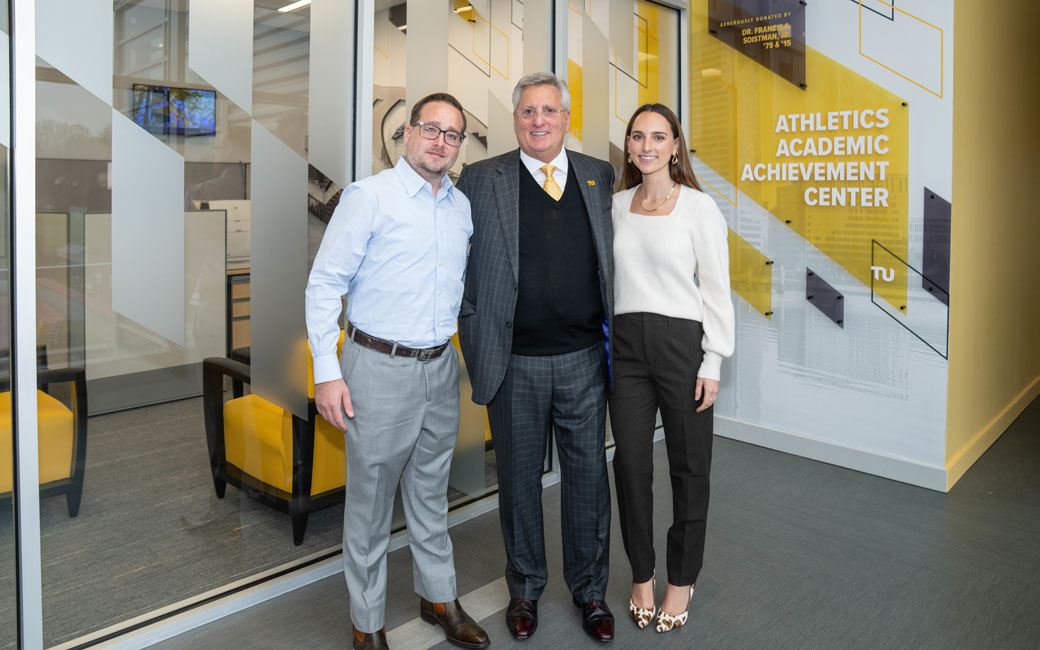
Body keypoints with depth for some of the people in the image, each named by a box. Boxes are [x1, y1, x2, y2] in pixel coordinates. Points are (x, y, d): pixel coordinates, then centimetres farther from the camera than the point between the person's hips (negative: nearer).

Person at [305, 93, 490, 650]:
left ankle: (438, 597, 36)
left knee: (431, 493, 18)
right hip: (380, 368, -5)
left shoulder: (462, 206, 10)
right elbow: (324, 283, -10)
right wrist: (326, 372, -14)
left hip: (441, 367, 6)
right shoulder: (369, 196, -8)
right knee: (370, 501, 6)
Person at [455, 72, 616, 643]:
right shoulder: (481, 180, 1)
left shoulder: (599, 177, 8)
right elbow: (455, 263, 2)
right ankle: (525, 586, 34)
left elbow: (610, 259, 12)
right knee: (519, 477, 12)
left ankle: (589, 587, 33)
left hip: (583, 359, 2)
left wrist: (616, 334, 5)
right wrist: (476, 337, -3)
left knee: (588, 476, 12)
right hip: (514, 362, -1)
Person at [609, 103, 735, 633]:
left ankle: (682, 579, 27)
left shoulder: (699, 207, -3)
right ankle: (641, 574, 27)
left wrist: (712, 363, -9)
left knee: (689, 465, 7)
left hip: (682, 341, -3)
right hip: (626, 344, 4)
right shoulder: (617, 205, 9)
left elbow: (717, 290, -4)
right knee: (630, 461, 7)